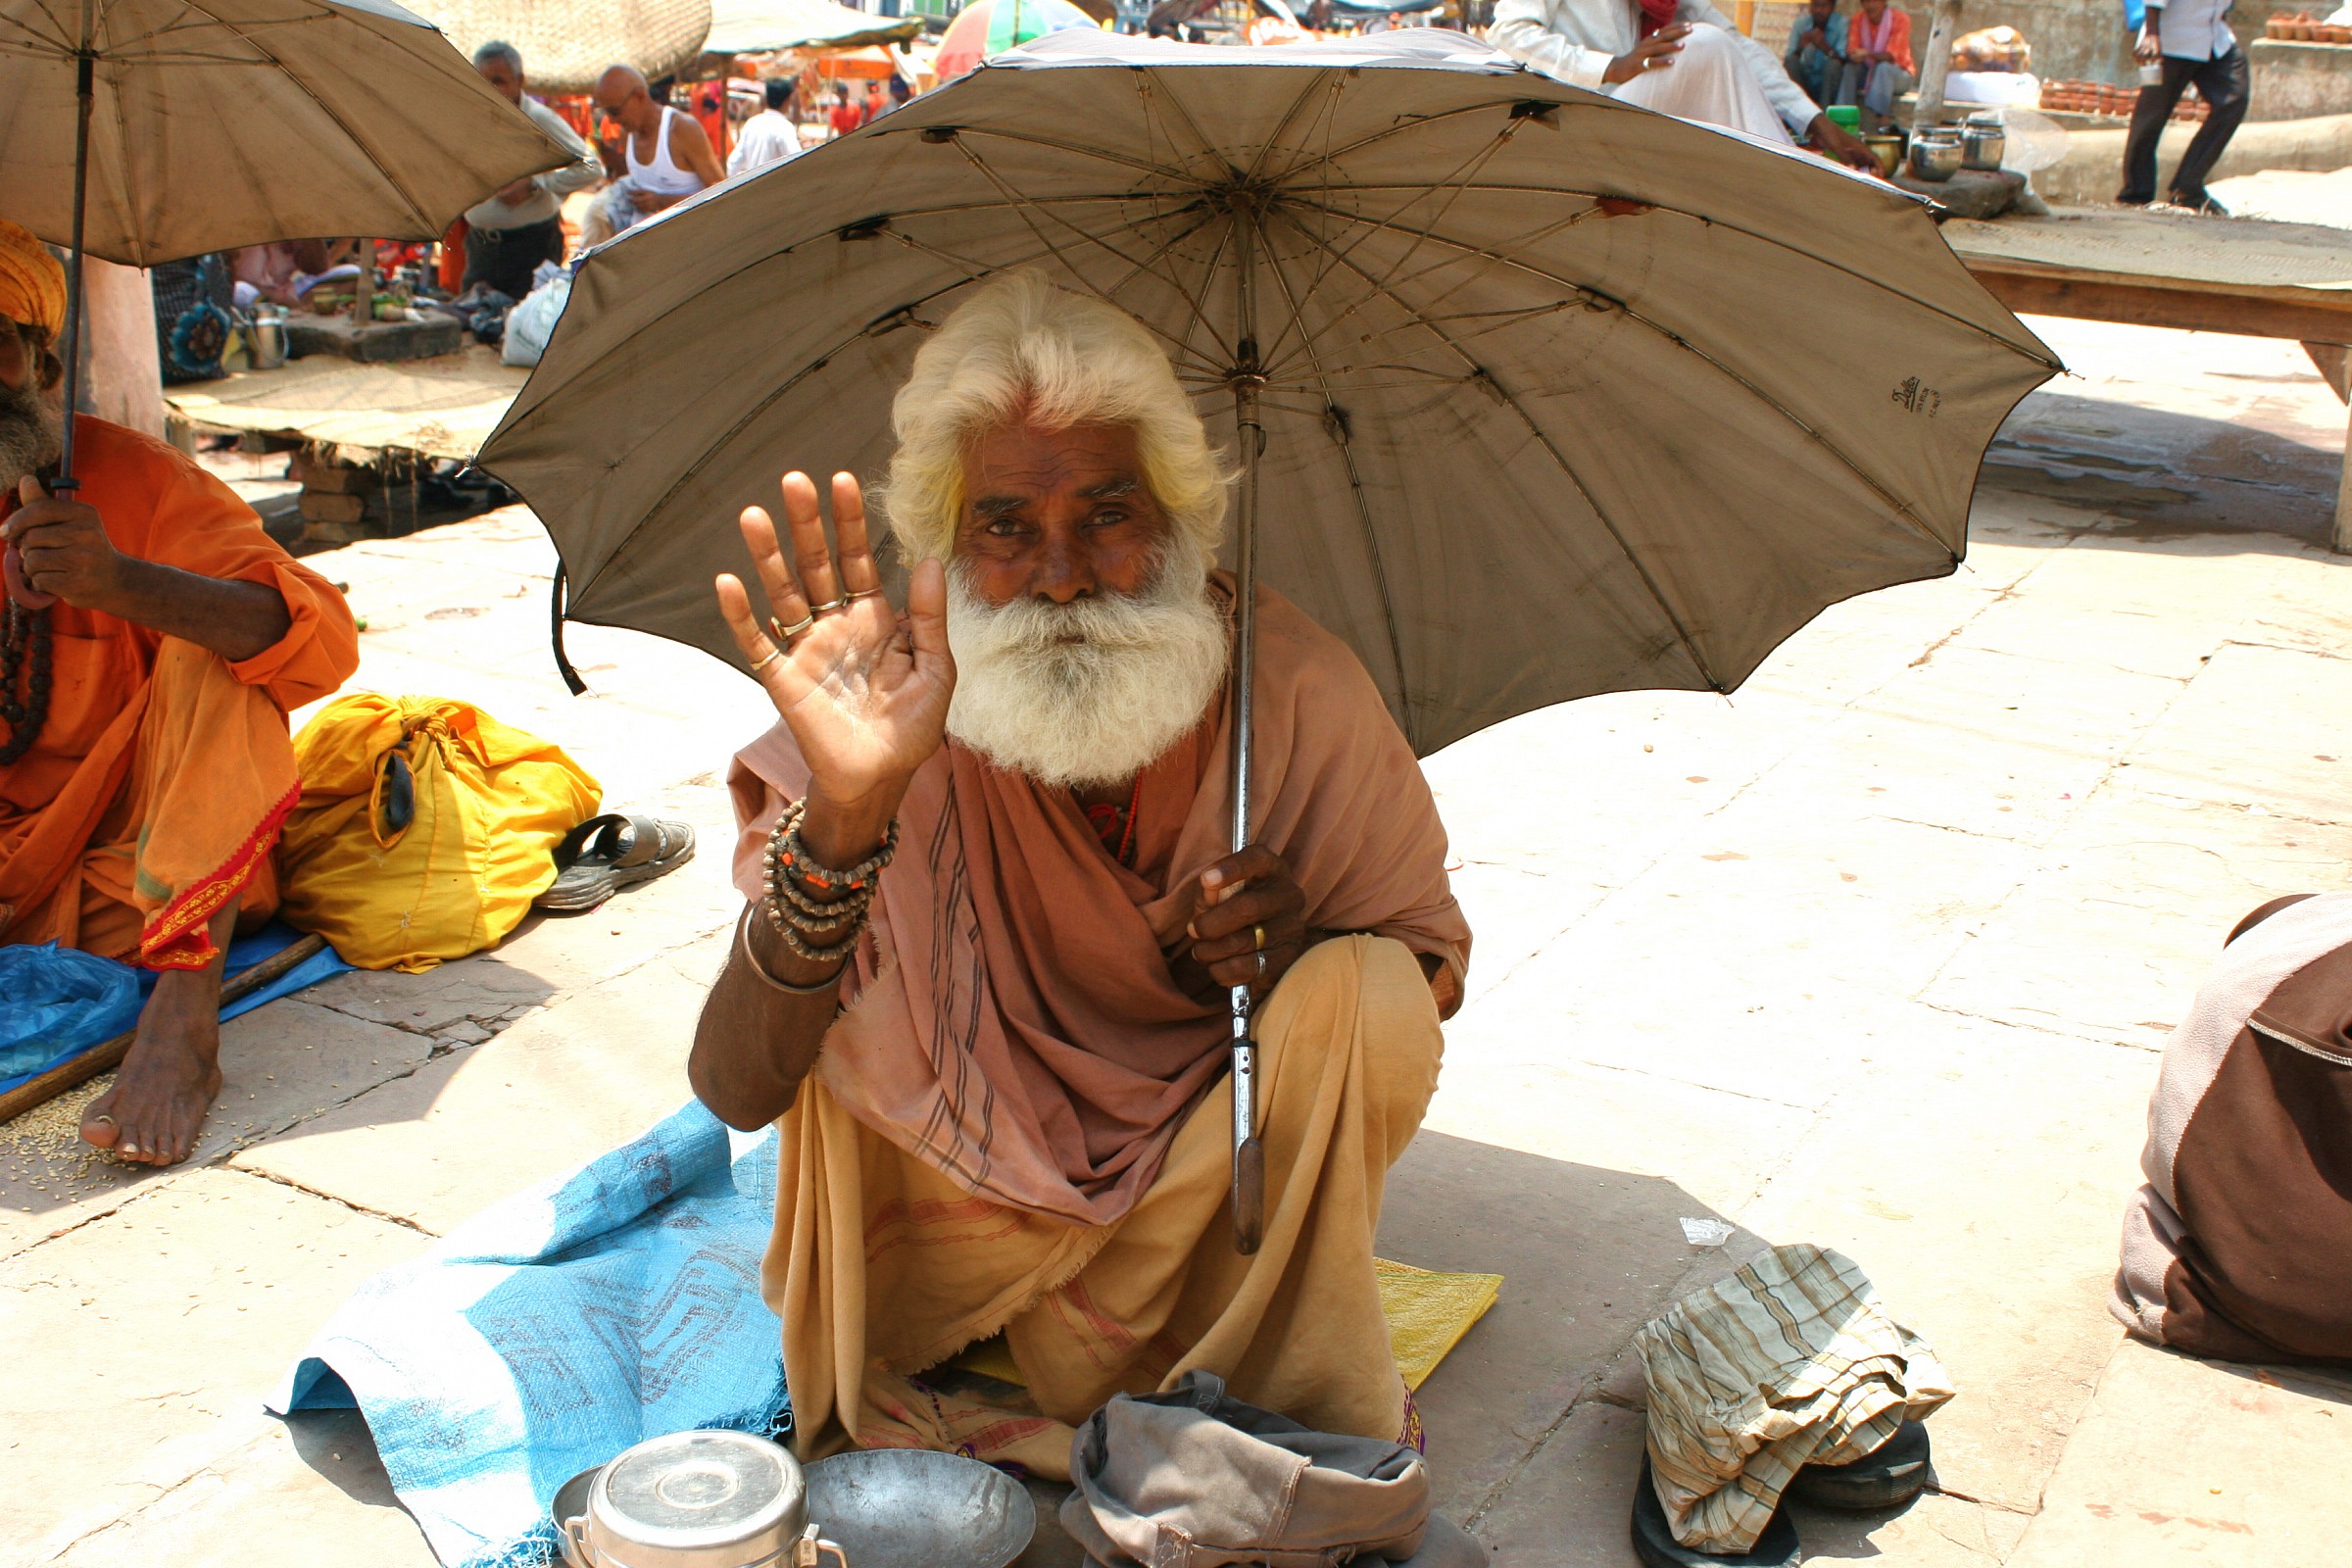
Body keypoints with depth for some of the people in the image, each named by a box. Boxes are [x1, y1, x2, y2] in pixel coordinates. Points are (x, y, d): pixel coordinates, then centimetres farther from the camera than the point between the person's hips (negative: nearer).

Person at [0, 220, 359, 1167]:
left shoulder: (131, 482, -8)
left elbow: (323, 643, -23)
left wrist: (120, 581, -38)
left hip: (154, 875, -1)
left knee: (212, 650, -26)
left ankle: (183, 1016, -34)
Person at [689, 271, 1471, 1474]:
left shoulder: (1295, 687, -17)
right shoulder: (897, 720, -21)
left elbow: (1436, 961, -1)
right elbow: (736, 1093, -29)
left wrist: (1299, 939, -26)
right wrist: (844, 818, -46)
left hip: (1216, 1144, 2)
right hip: (980, 1156, -1)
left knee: (1367, 996, -26)